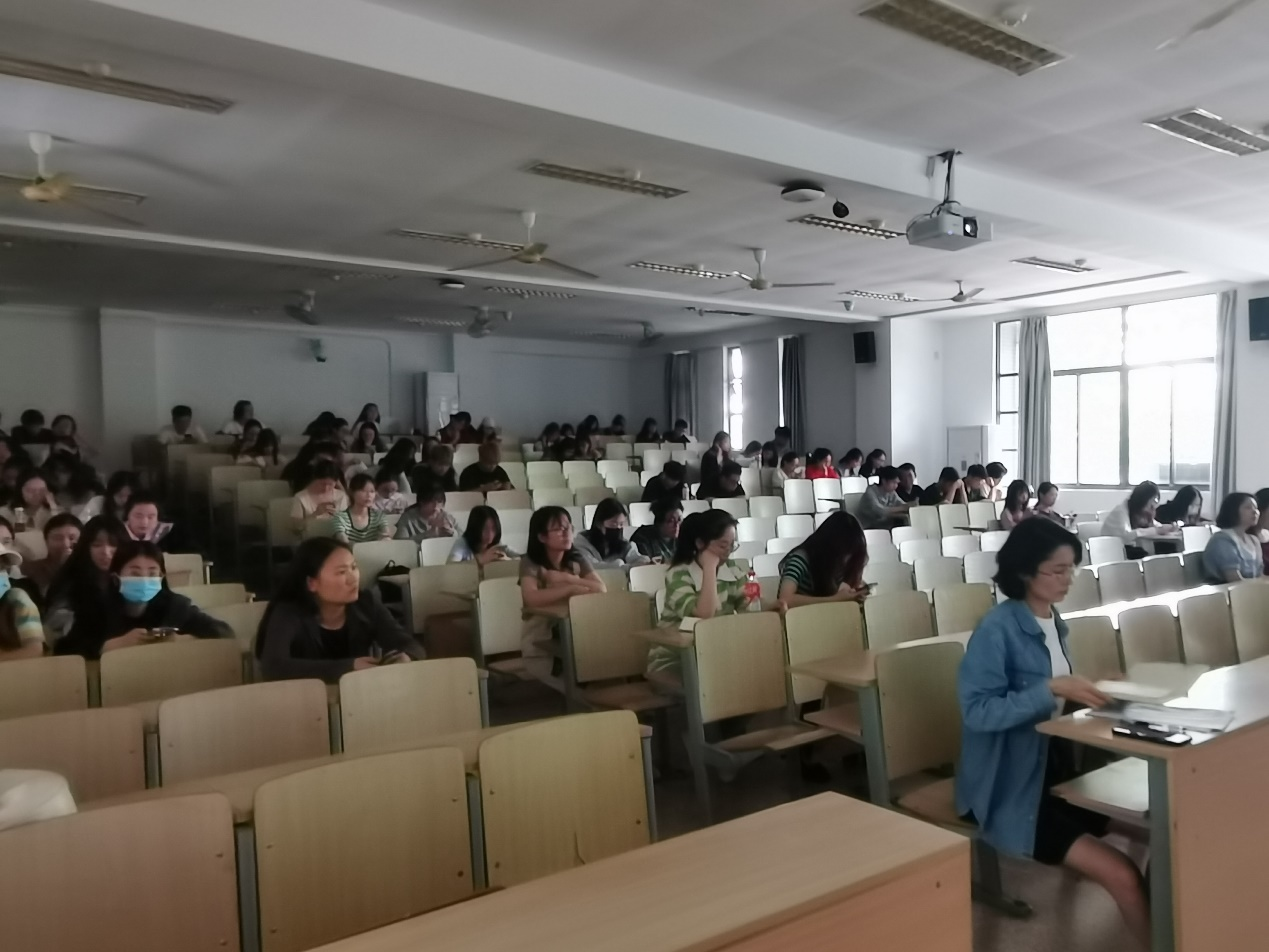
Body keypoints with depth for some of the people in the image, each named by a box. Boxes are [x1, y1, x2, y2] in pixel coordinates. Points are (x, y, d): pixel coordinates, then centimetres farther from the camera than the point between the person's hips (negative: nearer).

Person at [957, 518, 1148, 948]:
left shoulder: (1055, 622, 7)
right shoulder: (997, 629, -19)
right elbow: (977, 710, -25)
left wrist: (1087, 693, -1)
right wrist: (1052, 689, -28)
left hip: (1053, 765, 8)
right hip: (1009, 786, -8)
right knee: (1123, 876, -15)